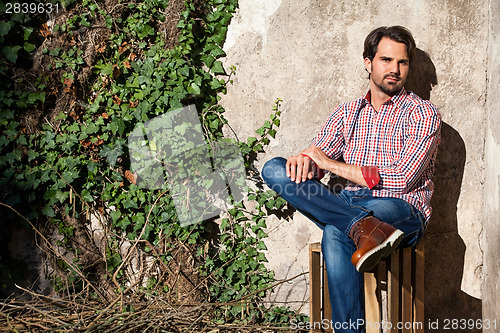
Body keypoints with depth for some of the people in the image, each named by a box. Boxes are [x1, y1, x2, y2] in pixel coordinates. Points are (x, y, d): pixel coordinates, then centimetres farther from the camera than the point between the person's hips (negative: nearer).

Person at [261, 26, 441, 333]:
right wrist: (304, 160, -15)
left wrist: (331, 163, -8)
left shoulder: (423, 114, 2)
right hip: (349, 202, 6)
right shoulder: (347, 112, 19)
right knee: (275, 169, -23)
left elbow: (400, 180, -10)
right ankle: (364, 227, -40)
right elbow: (317, 158, 13)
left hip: (403, 210, -6)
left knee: (335, 233, -40)